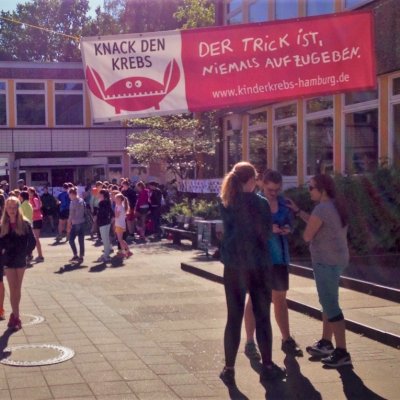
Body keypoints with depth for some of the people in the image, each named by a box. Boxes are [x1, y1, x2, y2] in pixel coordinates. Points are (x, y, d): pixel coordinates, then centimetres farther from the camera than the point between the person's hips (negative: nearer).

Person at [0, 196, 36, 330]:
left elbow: (32, 241, -2)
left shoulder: (24, 223, -5)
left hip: (20, 260, 0)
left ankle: (14, 314, 21)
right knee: (13, 289, -1)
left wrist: (26, 253, -7)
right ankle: (16, 317, 2)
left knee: (17, 289, 8)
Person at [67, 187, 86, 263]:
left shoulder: (73, 202, -14)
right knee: (81, 240, 7)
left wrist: (69, 225, -7)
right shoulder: (81, 200, 8)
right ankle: (81, 256, 9)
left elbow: (71, 214, -13)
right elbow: (84, 209, 10)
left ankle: (75, 255, 3)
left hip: (75, 224, -7)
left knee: (71, 239, 4)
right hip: (82, 222, 7)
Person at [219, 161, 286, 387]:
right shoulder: (260, 203, -9)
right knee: (262, 317, 8)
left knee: (234, 317, 7)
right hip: (258, 265, -3)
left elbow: (230, 229, 10)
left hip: (233, 265, 3)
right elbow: (266, 234, -7)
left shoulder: (226, 203, 2)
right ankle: (268, 367, 16)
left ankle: (229, 369, 7)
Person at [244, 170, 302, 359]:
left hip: (280, 256, 4)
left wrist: (287, 228, -11)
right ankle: (250, 342, 8)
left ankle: (287, 340, 23)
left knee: (280, 298, 13)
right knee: (255, 298, 2)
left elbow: (289, 223, 11)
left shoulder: (283, 202, 4)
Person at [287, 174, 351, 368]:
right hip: (337, 259, 10)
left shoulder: (321, 209, -20)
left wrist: (308, 230, 7)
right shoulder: (336, 206, 10)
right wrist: (297, 211, 20)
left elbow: (307, 236, -15)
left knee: (330, 305, -6)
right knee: (328, 301, 20)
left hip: (326, 261, -10)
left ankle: (342, 352, -4)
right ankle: (326, 343, 31)